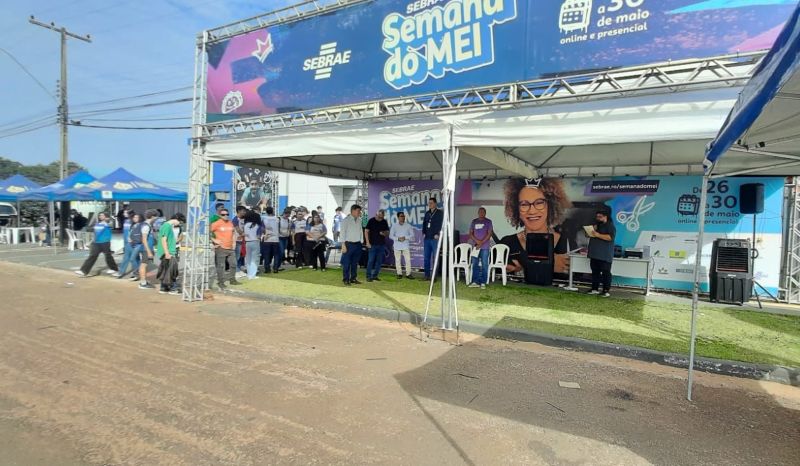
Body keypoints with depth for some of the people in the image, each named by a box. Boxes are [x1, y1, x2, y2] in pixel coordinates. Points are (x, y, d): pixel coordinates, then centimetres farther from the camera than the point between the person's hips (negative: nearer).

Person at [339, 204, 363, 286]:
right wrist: (343, 245, -11)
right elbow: (343, 232, -7)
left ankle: (353, 278, 21)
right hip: (348, 244, -5)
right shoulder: (346, 220, -5)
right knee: (346, 263, -2)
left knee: (355, 263, 11)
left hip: (357, 244, 5)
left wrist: (361, 242, 9)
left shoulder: (359, 220, 10)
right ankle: (346, 280, 7)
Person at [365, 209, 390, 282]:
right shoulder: (371, 221, -3)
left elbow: (387, 232, 13)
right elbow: (366, 231, -2)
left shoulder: (384, 222, 7)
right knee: (371, 260, -5)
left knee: (379, 261, 6)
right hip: (373, 244, -4)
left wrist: (384, 233, -11)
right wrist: (368, 242, -9)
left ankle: (375, 275, 16)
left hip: (382, 244, 4)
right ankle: (368, 276, 2)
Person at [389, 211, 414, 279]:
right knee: (398, 260, 3)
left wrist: (405, 237, -12)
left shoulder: (408, 225, 5)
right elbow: (391, 235, 3)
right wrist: (398, 238, -13)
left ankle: (408, 274, 0)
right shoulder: (394, 226, 4)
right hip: (397, 246, 0)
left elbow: (412, 235, 3)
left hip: (406, 246, 0)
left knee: (408, 260, -6)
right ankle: (399, 274, 12)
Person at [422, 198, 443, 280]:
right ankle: (427, 275, 13)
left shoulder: (440, 213, 1)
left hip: (435, 238, -6)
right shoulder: (427, 213, 17)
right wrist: (424, 233, 8)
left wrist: (437, 234, -12)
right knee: (426, 257, 7)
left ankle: (434, 275, -1)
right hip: (427, 238, 6)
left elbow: (441, 224, -6)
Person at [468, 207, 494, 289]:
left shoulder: (488, 222, 3)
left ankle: (483, 282, 0)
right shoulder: (474, 222, 13)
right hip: (475, 246, 3)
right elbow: (470, 233, 8)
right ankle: (475, 282, 8)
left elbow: (489, 234, -4)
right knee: (475, 264, 3)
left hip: (485, 247, -3)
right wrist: (477, 241, -8)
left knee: (484, 265, -3)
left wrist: (481, 243, -11)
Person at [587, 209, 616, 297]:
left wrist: (598, 235, -21)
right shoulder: (596, 225, 21)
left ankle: (606, 291, -2)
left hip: (604, 255, -8)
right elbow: (588, 234, 26)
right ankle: (595, 289, 15)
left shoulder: (610, 226, -4)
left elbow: (610, 237, -19)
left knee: (606, 273, -5)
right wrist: (590, 232, 5)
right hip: (594, 254, 8)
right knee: (595, 272, 9)